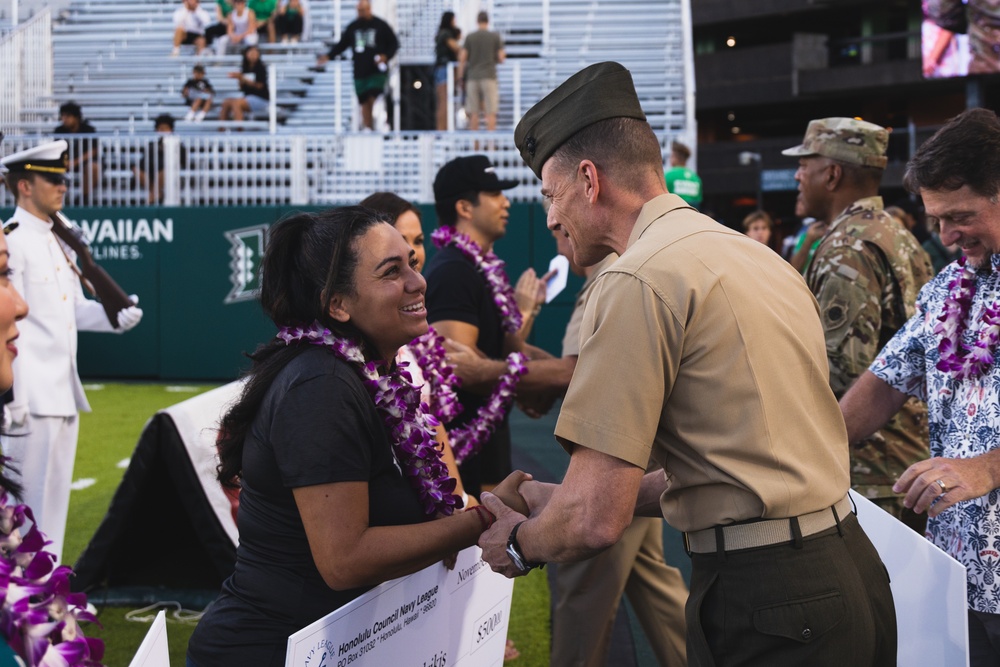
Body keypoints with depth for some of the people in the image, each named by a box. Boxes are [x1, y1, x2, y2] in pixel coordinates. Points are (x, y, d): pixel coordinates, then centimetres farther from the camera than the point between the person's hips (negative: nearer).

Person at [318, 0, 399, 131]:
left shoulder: (381, 25, 2)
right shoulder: (352, 27, 11)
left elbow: (394, 43, 5)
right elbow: (342, 44, 15)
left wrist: (386, 56, -12)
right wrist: (328, 56, 2)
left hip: (377, 71, -4)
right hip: (360, 73, 4)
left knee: (374, 99, -17)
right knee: (364, 102, 3)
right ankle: (367, 129, 7)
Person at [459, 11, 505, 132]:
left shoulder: (470, 37, 5)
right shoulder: (496, 37, 2)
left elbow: (462, 58, 1)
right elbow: (501, 59, -1)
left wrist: (460, 75, 9)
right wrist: (503, 58, 22)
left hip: (472, 76, 2)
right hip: (489, 76, -2)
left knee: (473, 113, 3)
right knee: (490, 112, -3)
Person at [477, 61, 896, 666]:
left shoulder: (637, 281, -14)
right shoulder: (760, 257, 12)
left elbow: (596, 519, -18)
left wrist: (521, 543, 4)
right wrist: (563, 500, 20)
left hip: (767, 604, -8)